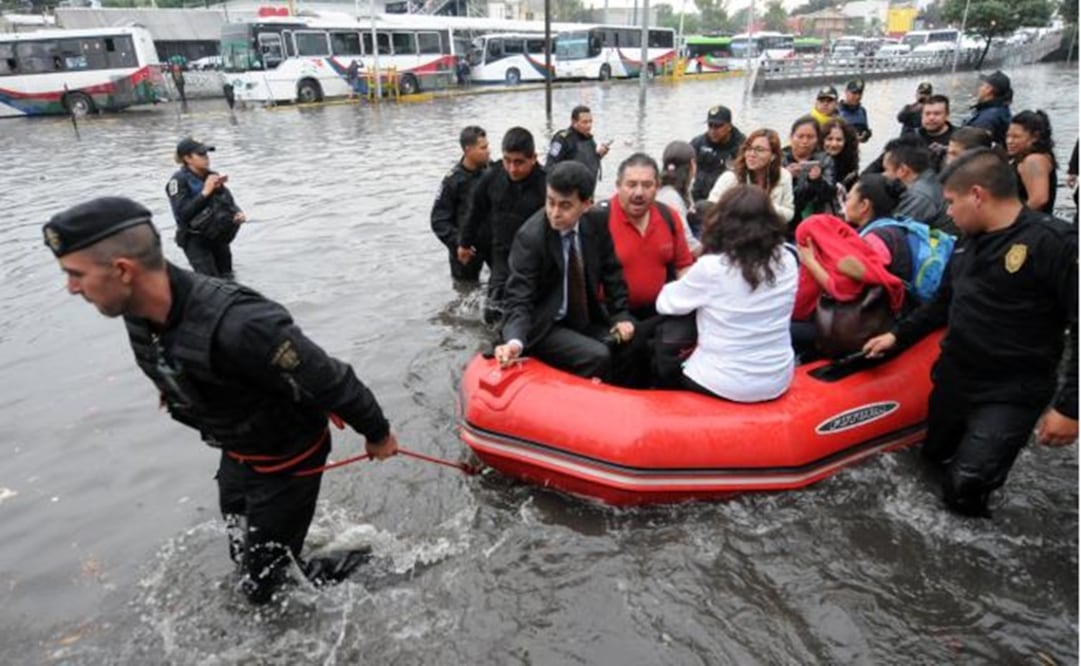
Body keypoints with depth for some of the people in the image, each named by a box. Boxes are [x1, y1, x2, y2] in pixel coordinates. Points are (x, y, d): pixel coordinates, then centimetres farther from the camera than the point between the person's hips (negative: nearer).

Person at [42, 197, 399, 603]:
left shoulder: (238, 326, -40)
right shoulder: (139, 314, -13)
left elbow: (331, 381, -29)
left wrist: (377, 434, -16)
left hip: (287, 459, -8)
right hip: (236, 454, 8)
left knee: (263, 583, 3)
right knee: (244, 556, 25)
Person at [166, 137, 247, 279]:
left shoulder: (213, 176, 4)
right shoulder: (179, 180, -12)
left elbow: (229, 202, 6)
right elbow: (182, 213, -21)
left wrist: (238, 213, -17)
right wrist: (205, 192, -26)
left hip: (219, 238, 6)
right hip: (195, 240, -6)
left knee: (227, 278, 14)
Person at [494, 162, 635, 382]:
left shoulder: (596, 224, -7)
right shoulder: (530, 237, -20)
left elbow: (611, 273, 6)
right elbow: (520, 299, -22)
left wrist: (621, 315, -5)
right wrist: (515, 341, -39)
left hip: (588, 321, 5)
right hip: (545, 327, -5)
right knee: (598, 357, -26)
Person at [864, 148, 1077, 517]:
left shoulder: (1053, 243, -19)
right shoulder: (968, 242, 7)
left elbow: (1076, 329, -20)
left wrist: (1068, 406, -20)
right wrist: (898, 335, 15)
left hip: (1010, 394, -7)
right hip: (953, 379, 8)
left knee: (962, 488, -13)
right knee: (935, 455, 20)